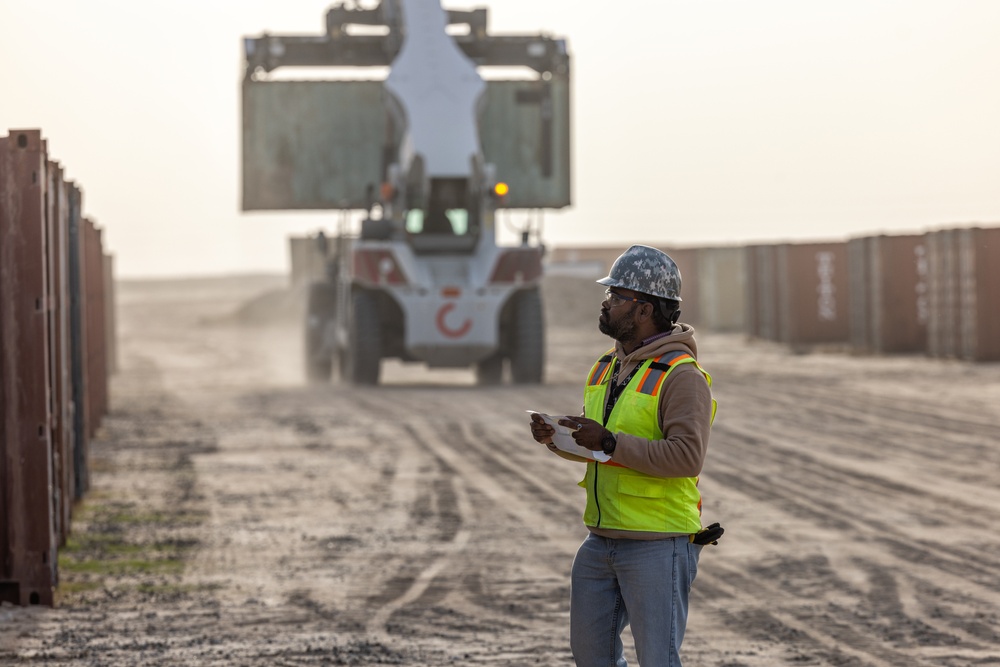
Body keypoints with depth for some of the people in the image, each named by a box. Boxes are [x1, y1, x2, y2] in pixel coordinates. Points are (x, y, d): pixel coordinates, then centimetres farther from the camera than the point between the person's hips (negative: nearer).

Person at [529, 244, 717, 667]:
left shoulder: (681, 375, -14)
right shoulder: (607, 367, 12)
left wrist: (610, 442, -27)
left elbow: (687, 456, -25)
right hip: (602, 541, 9)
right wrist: (556, 438, 0)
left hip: (658, 546, -9)